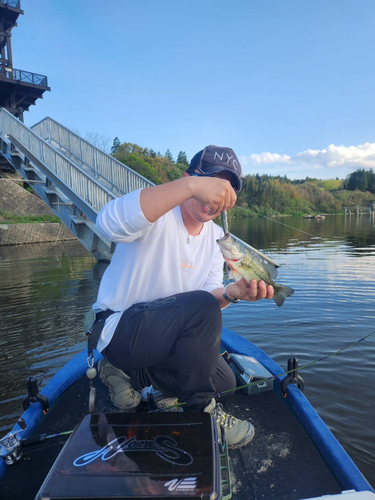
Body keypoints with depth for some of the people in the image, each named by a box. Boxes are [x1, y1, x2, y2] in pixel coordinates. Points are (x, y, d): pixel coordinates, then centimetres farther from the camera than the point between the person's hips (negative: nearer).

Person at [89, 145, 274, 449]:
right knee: (201, 308, -31)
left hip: (167, 332, 8)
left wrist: (232, 293, -25)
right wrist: (193, 186, -49)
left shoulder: (216, 237, 6)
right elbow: (109, 222, -42)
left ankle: (132, 373, 16)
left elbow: (210, 295, 0)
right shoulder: (157, 214, -18)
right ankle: (199, 409, -8)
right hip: (120, 328, -8)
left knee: (223, 380, 7)